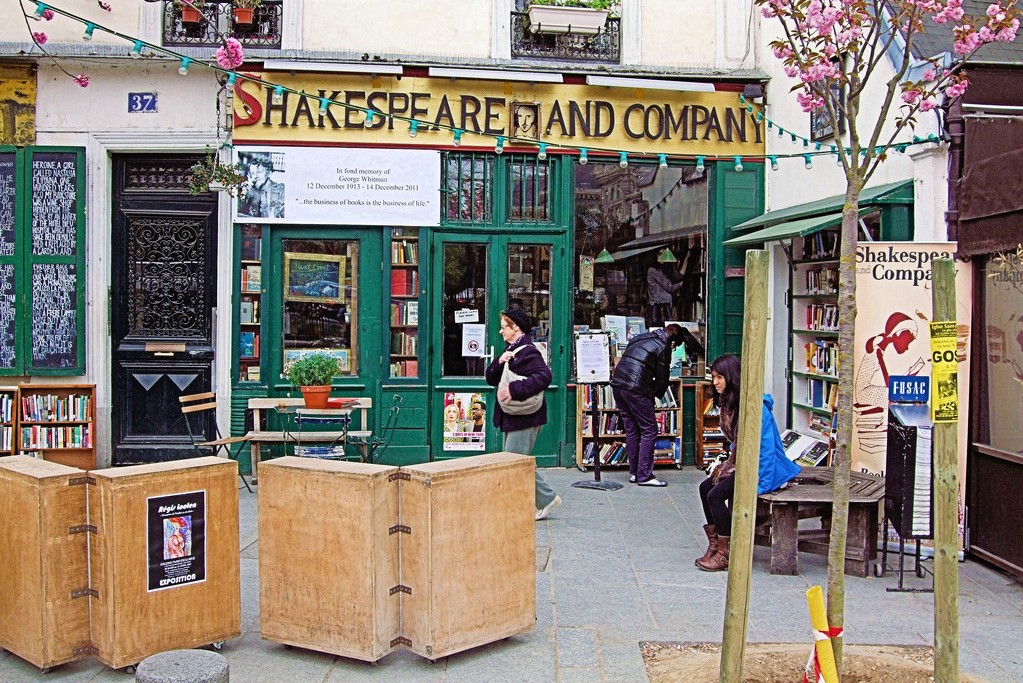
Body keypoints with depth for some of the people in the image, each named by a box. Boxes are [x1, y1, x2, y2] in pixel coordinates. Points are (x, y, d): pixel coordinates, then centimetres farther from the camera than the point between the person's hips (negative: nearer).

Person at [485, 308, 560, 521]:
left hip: (525, 419, -10)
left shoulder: (528, 352, -15)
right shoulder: (510, 350, 16)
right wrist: (499, 362, -9)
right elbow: (490, 378, 11)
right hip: (511, 418, 10)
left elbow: (544, 377, -30)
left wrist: (512, 389, -32)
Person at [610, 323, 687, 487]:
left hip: (617, 383, 8)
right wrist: (655, 395, 21)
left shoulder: (640, 338, 21)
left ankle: (634, 473, 19)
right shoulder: (663, 348, 0)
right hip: (635, 388, -8)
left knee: (631, 430, 15)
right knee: (649, 430, 1)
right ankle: (644, 476, -1)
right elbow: (662, 378, 2)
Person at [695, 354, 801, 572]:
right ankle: (714, 544, 6)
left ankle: (725, 554, -10)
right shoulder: (728, 402, 9)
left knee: (716, 494, -20)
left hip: (764, 468, -10)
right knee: (705, 487, 1)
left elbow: (764, 446, -23)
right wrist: (728, 463, 4)